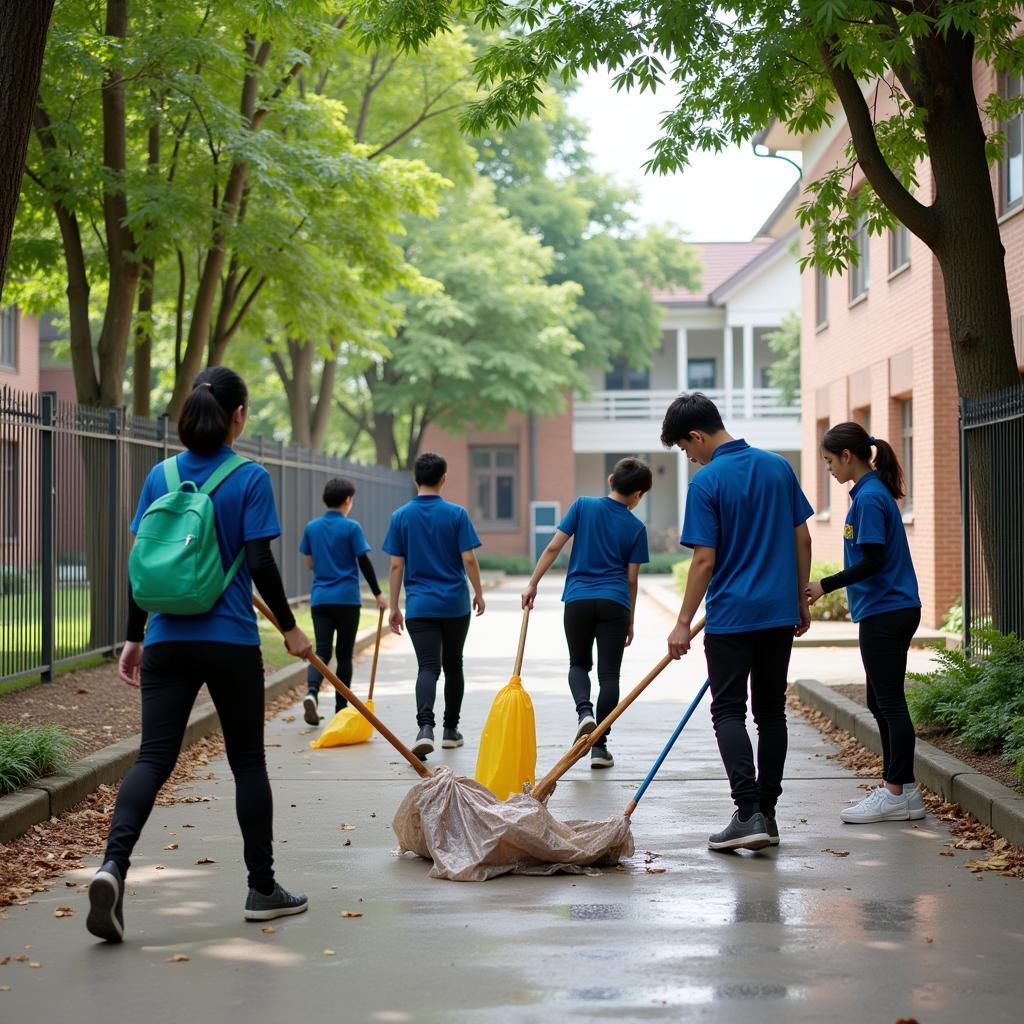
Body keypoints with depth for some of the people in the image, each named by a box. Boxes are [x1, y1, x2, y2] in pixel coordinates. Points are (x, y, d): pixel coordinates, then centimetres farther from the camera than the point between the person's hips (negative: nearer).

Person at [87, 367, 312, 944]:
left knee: (154, 756, 1)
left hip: (168, 641, 3)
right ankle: (262, 888, 19)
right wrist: (290, 627, 2)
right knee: (248, 762, 10)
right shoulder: (250, 479, -7)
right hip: (231, 643, -3)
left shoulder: (160, 477, 5)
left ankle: (114, 863, -22)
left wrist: (135, 637, 14)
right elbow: (260, 562, -10)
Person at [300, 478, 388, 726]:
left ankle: (312, 691, -28)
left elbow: (310, 564, 11)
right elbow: (364, 563, -7)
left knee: (322, 651, -1)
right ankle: (341, 709, 12)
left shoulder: (311, 527, 6)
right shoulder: (351, 528, -7)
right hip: (347, 598, -3)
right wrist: (377, 593, 2)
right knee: (344, 654, 8)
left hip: (320, 598, 3)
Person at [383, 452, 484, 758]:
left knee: (427, 668, -6)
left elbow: (396, 565, -1)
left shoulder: (400, 516, -1)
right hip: (455, 605, 0)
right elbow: (469, 560, -7)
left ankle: (425, 727, -28)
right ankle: (450, 730, 26)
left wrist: (394, 607, 5)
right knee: (453, 666, 16)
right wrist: (479, 593, 8)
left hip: (419, 606, 0)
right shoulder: (456, 514, -5)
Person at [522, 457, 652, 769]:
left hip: (578, 599, 1)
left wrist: (532, 584, 6)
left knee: (579, 663, 19)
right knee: (609, 673, 5)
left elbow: (553, 548, -2)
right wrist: (630, 621, 14)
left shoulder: (583, 506, 2)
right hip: (614, 603, -1)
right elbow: (631, 579, 5)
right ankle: (600, 746, 3)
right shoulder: (636, 528, 2)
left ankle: (584, 711, -11)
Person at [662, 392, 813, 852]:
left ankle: (748, 813, -13)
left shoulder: (706, 482, -12)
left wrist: (684, 623, -8)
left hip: (731, 616, -5)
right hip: (779, 613, 5)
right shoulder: (778, 467, 5)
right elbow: (802, 538, 8)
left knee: (729, 711, 0)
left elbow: (705, 559, -14)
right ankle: (767, 812, 16)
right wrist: (801, 599, 17)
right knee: (771, 711, 12)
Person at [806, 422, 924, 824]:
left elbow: (872, 561, -21)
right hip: (890, 610, 10)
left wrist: (825, 586, -18)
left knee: (889, 702, -6)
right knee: (880, 701, 15)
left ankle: (899, 794, -1)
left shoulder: (869, 497, -16)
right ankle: (895, 785, 21)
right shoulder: (874, 492, 14)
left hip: (885, 613, -10)